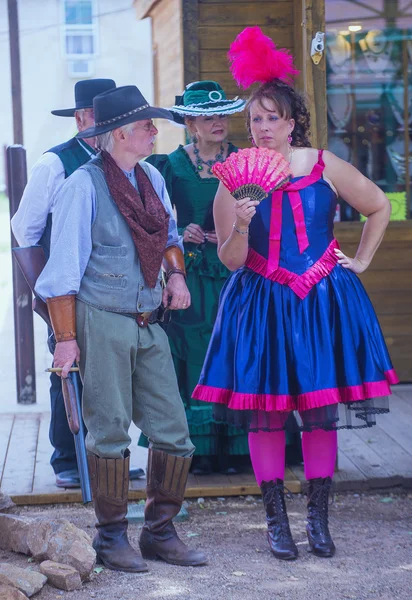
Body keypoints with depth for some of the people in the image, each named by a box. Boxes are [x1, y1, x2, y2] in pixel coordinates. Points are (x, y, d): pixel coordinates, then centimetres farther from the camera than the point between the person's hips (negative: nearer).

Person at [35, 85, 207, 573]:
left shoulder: (152, 179, 11)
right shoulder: (84, 185, -9)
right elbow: (64, 269, -10)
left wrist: (176, 272, 6)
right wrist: (66, 337, -13)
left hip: (148, 325, 6)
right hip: (102, 322, -6)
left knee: (174, 435, 4)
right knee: (110, 432, 0)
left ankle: (159, 532, 19)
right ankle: (111, 538, 14)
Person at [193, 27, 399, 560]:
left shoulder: (325, 167, -1)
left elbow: (379, 207, 13)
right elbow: (230, 259, -3)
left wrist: (360, 260, 9)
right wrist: (240, 226, -22)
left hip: (322, 301, 0)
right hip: (261, 305, 0)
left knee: (322, 411, 3)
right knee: (264, 413, 1)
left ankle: (318, 518, 15)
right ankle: (276, 520, 13)